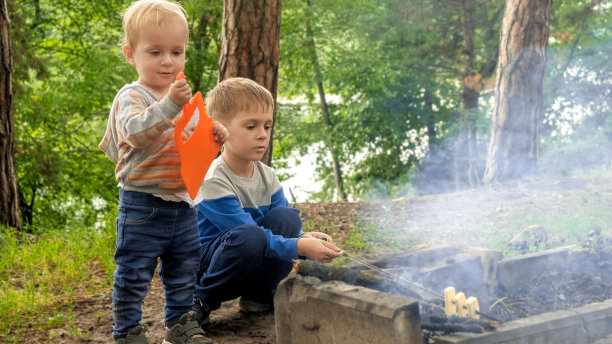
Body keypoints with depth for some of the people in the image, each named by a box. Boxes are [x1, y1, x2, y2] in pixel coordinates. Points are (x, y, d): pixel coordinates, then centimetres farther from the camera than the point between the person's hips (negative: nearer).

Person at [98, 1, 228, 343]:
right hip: (143, 204, -7)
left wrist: (213, 134, -1)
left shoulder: (184, 97, 11)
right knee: (134, 274, 3)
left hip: (182, 202, 7)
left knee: (184, 271, 17)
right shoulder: (131, 97, -12)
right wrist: (169, 104, -40)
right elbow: (137, 132, -30)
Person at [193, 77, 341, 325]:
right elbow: (251, 234, -27)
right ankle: (200, 299, -12)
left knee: (287, 218, -16)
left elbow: (285, 226, 0)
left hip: (250, 269, 6)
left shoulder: (267, 176, 0)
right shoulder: (213, 182, -23)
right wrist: (299, 247, -35)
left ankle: (258, 297, 0)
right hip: (202, 267, -6)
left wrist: (304, 238, -24)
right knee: (250, 237, -36)